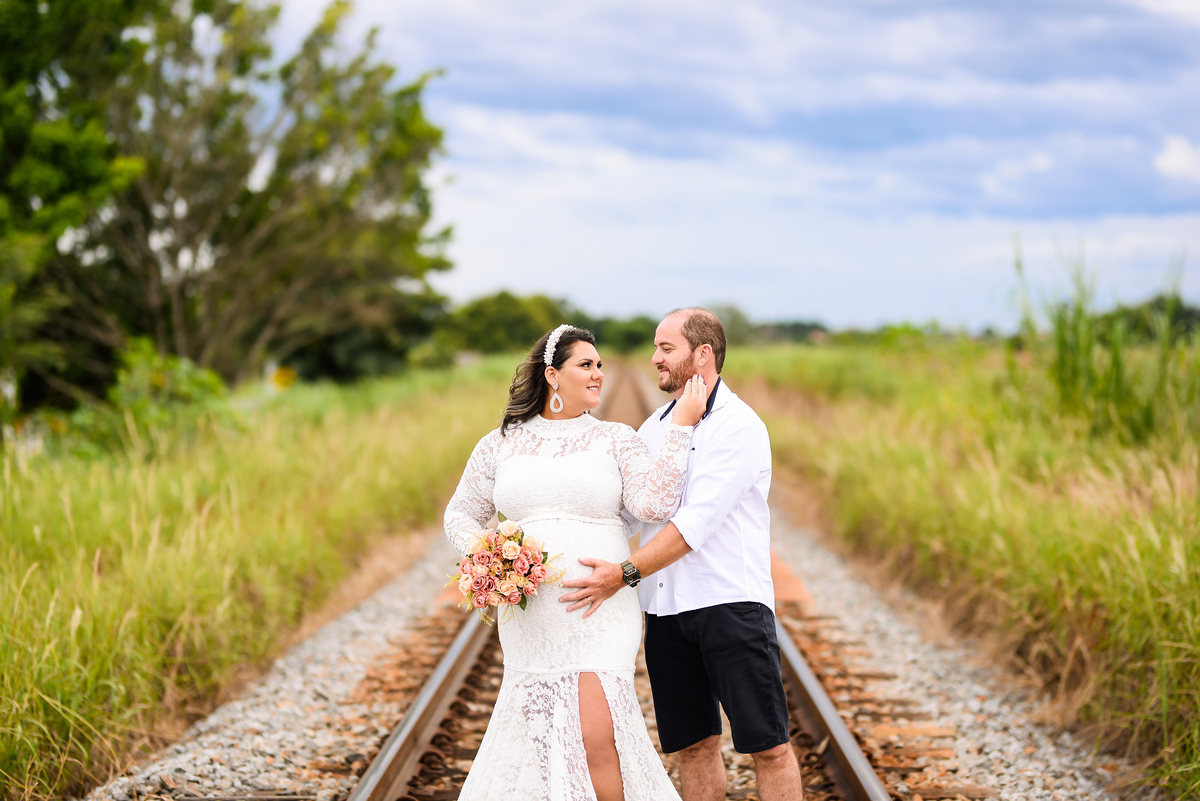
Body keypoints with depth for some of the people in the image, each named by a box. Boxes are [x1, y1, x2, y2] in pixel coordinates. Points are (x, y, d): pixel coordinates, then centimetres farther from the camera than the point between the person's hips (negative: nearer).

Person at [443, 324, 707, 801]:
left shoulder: (616, 441, 5)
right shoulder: (500, 445, 10)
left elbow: (654, 503, -10)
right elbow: (461, 514, 18)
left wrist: (681, 426, -12)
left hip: (601, 611, -2)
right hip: (531, 612, 2)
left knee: (596, 734, -17)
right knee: (539, 733, 3)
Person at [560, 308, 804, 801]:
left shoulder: (739, 426, -8)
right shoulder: (654, 428, 16)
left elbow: (697, 523, -17)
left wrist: (625, 574, -23)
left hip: (730, 602, -7)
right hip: (665, 609, 7)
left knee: (767, 743, -4)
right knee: (693, 743, 9)